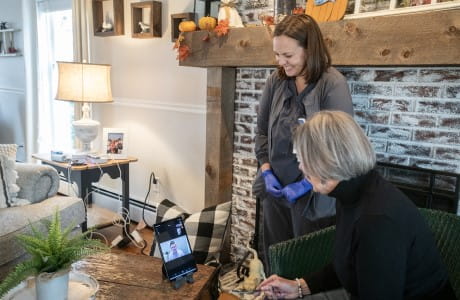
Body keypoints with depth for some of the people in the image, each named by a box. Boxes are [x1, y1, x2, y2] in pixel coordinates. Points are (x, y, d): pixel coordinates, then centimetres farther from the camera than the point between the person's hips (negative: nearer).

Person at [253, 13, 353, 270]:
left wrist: (307, 183, -16)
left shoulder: (334, 85, -15)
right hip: (275, 189, 5)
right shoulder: (276, 81, 2)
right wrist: (266, 170, -1)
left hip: (312, 195, -5)